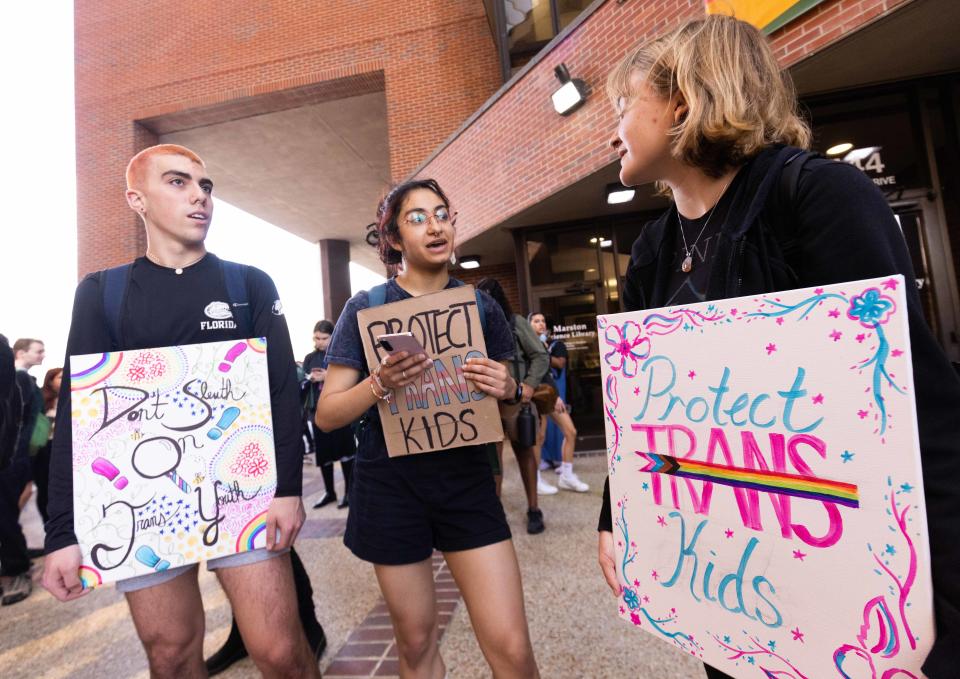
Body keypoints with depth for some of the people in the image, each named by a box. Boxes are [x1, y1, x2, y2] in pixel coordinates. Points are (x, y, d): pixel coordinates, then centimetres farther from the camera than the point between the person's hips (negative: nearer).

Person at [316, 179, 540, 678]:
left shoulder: (480, 306, 2)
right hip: (390, 486, -1)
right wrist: (380, 384, -23)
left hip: (466, 478, 1)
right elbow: (327, 415, -5)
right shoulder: (365, 308, -4)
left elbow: (505, 406, 11)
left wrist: (509, 390, -13)